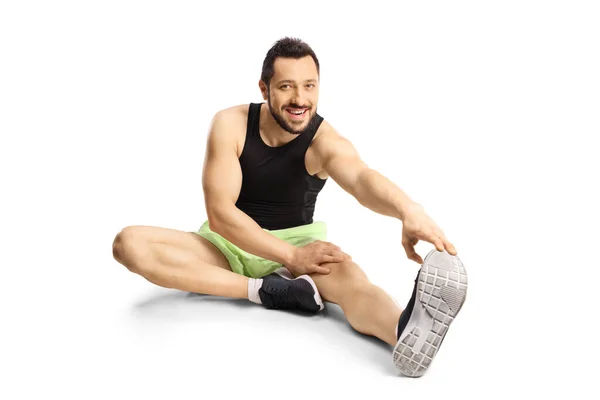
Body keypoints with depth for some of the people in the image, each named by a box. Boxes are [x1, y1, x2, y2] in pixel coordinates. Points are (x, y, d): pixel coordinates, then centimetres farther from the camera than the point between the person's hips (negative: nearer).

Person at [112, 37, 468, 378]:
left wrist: (408, 209, -62)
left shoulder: (325, 141, -16)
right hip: (230, 243, 2)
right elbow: (219, 212, -19)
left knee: (349, 275, -34)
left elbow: (362, 178, -39)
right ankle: (268, 290, -30)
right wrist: (291, 255, -28)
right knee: (130, 244, -24)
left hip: (296, 242, -1)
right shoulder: (230, 124, -14)